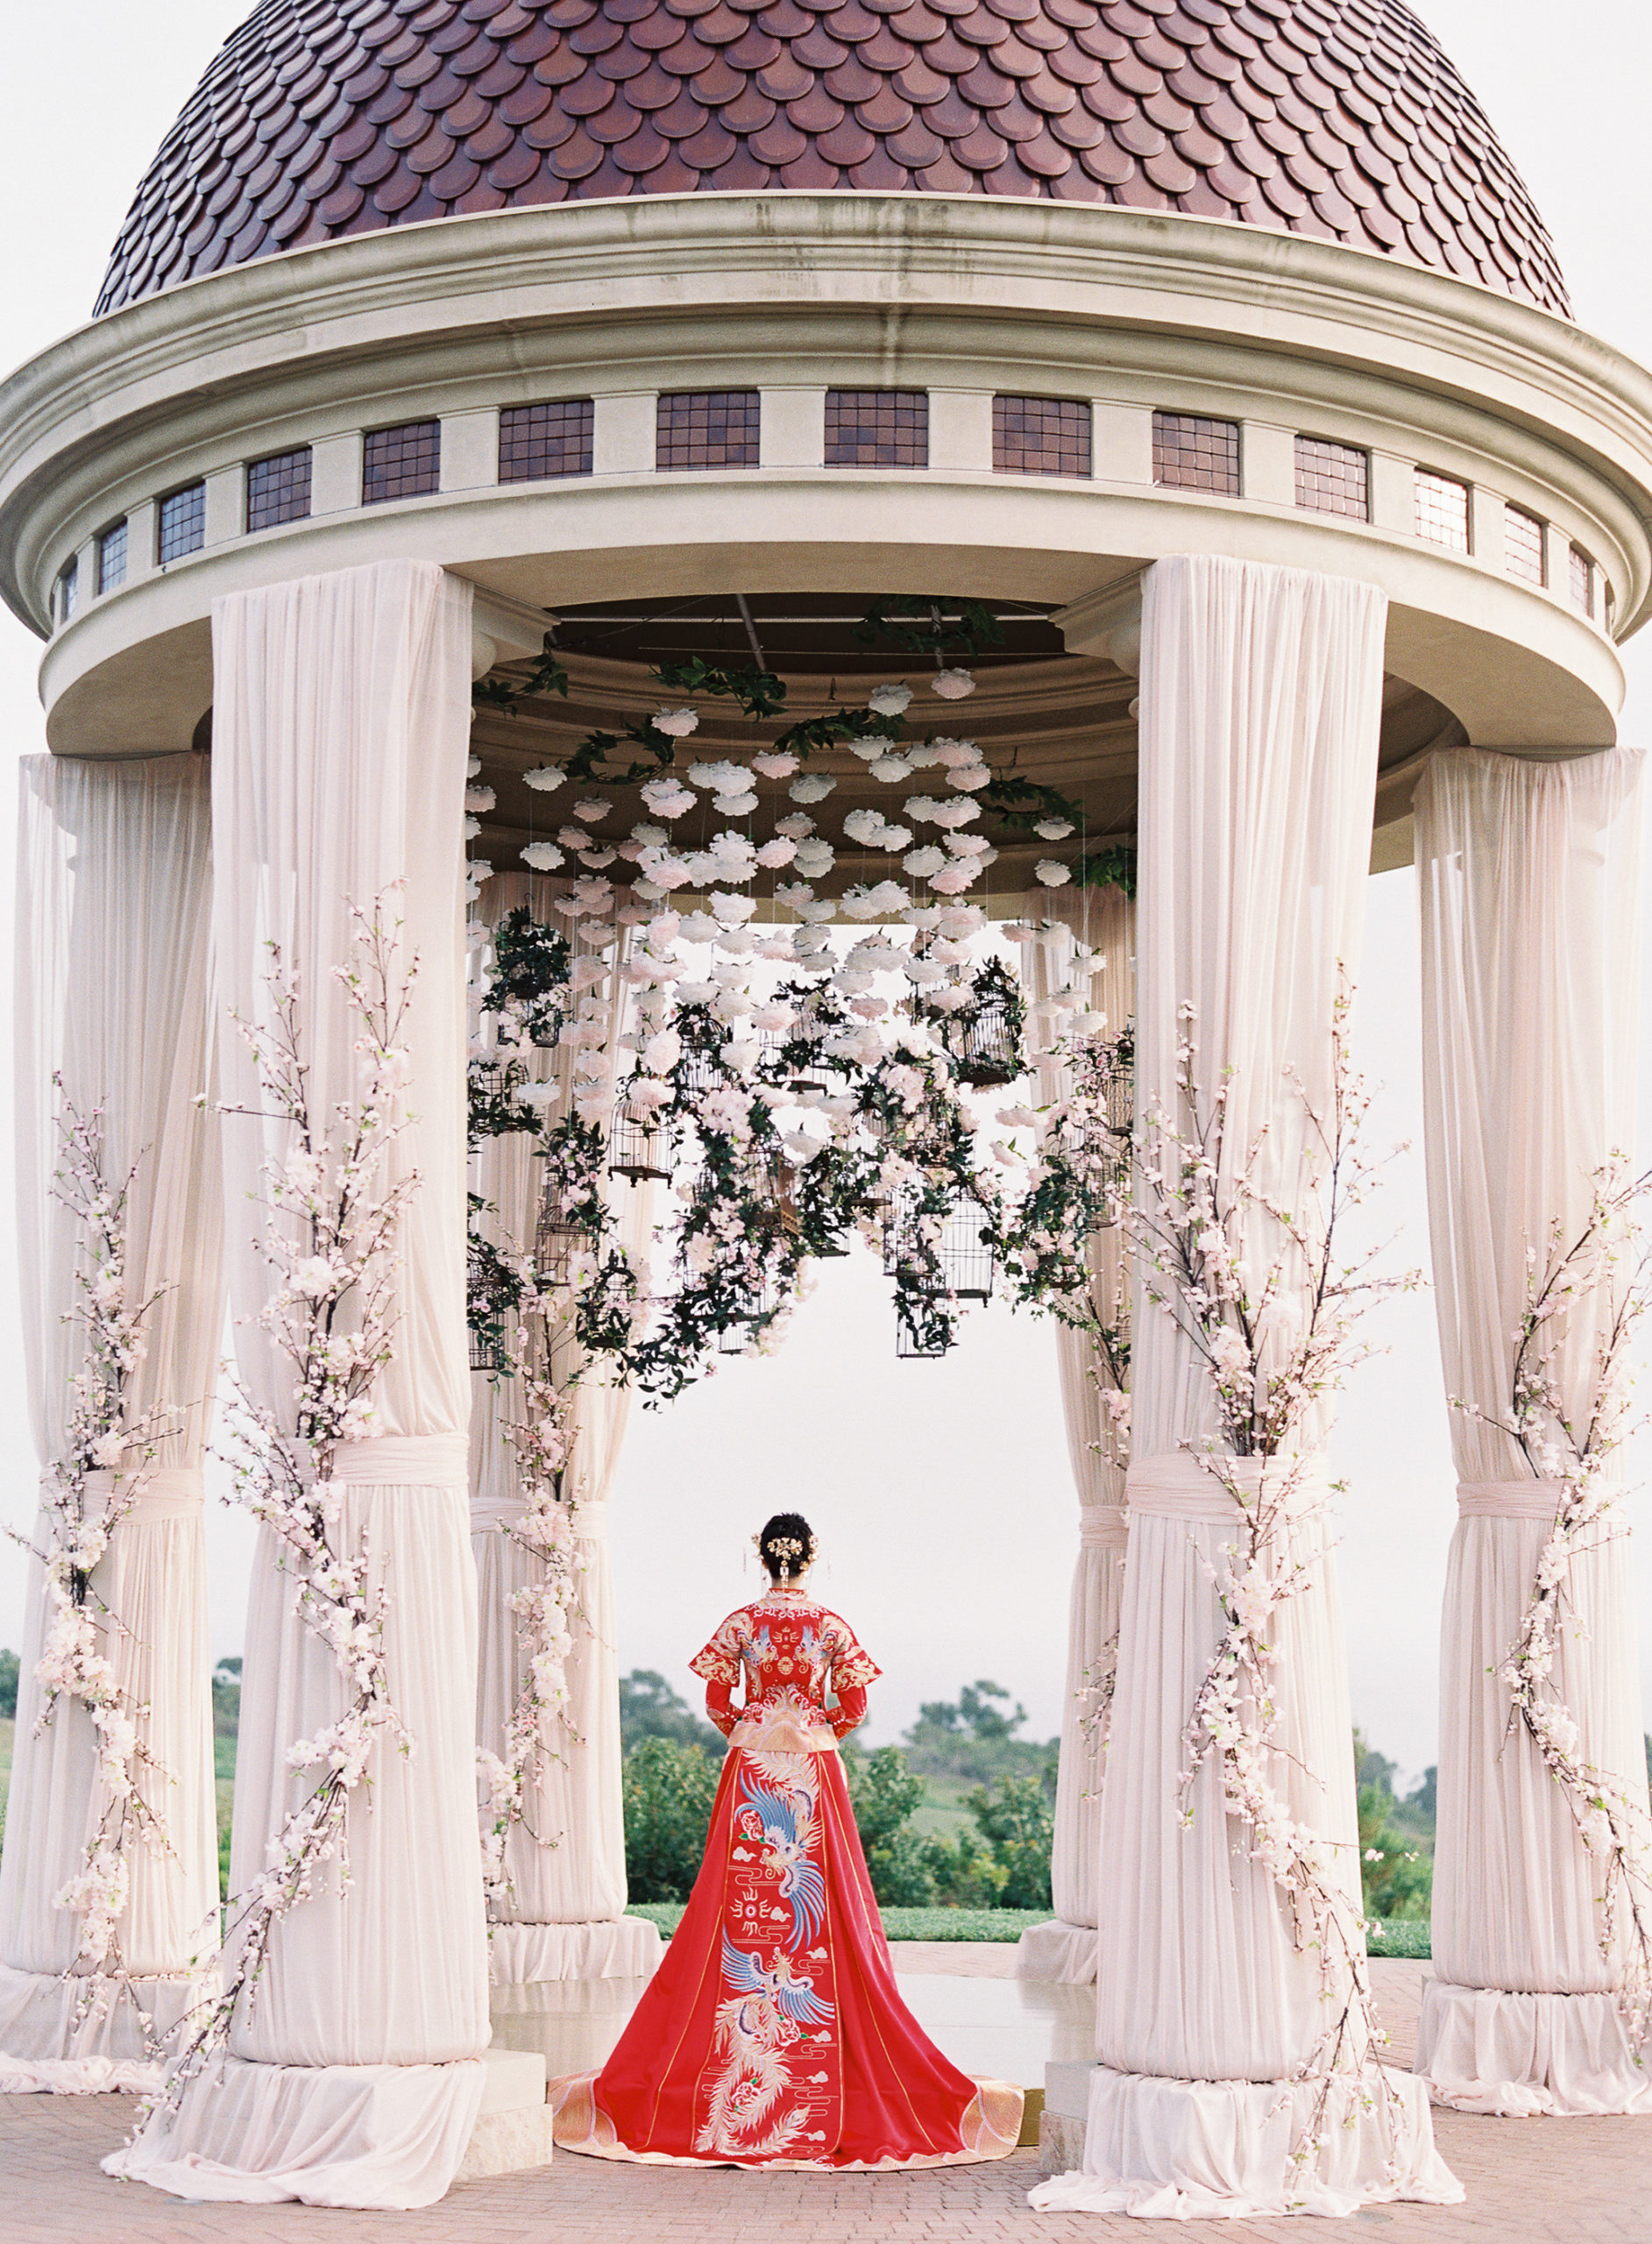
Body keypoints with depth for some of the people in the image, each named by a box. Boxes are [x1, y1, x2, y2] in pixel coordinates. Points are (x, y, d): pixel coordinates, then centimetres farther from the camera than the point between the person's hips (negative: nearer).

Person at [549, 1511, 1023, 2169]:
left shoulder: (740, 1623, -2)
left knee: (738, 1907, 5)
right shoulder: (831, 1626, -3)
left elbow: (717, 1702, 1)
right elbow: (854, 1706, -1)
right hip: (814, 1770, -1)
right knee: (825, 1908, 3)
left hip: (751, 1770, 1)